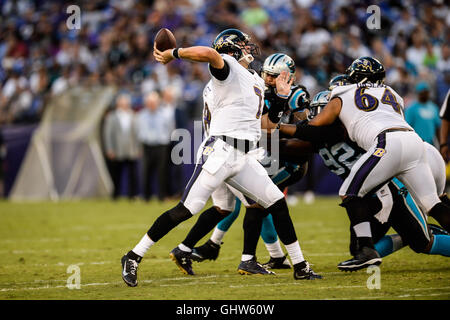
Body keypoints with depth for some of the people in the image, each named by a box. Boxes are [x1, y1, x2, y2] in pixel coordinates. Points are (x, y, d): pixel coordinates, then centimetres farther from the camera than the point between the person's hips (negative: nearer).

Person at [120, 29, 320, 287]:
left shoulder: (257, 82, 22)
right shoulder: (228, 67, -2)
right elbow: (207, 53, -26)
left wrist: (281, 97, 18)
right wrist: (171, 54, -17)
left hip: (246, 159, 8)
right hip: (221, 151, -8)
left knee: (278, 203, 5)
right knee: (187, 209, -11)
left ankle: (300, 266, 16)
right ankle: (134, 257, -4)